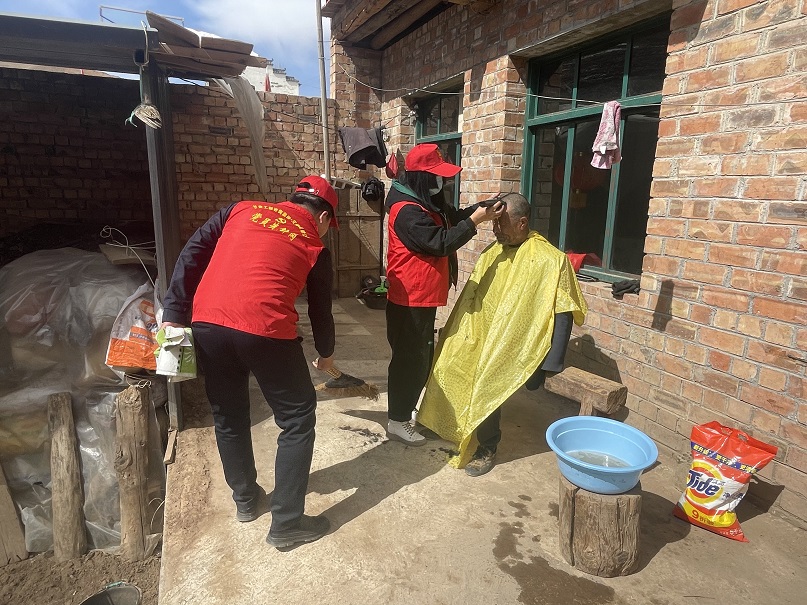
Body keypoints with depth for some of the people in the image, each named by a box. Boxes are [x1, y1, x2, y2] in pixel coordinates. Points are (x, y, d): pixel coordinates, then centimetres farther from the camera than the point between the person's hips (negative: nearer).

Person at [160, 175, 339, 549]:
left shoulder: (242, 209, 20)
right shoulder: (315, 247, 13)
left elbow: (191, 255, 11)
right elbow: (320, 311, 20)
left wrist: (173, 315, 10)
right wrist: (326, 355, 37)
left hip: (208, 324, 5)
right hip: (265, 330, -4)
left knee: (228, 417, 23)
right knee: (298, 419, 13)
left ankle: (245, 499, 42)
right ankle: (286, 524, 18)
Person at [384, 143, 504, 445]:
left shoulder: (427, 202, 11)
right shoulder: (407, 210, -22)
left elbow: (452, 217, 20)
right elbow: (441, 242, -25)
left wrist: (481, 208, 3)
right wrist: (476, 220, -20)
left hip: (424, 297, 10)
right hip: (410, 299, -10)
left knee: (422, 356, 19)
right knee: (409, 359, -1)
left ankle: (409, 410, 35)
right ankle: (397, 422, 14)